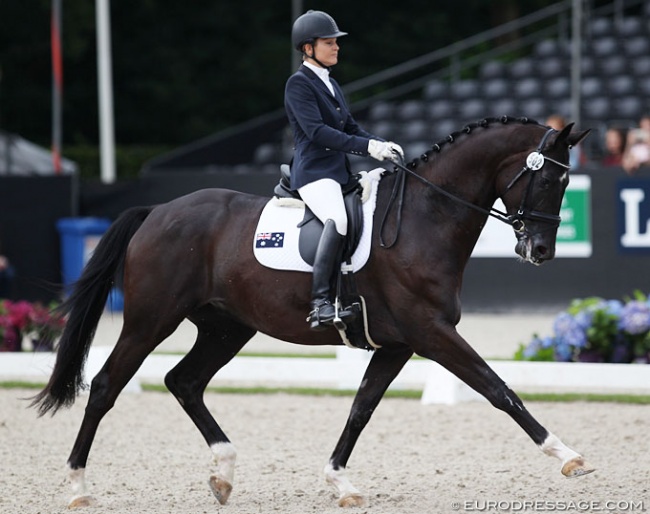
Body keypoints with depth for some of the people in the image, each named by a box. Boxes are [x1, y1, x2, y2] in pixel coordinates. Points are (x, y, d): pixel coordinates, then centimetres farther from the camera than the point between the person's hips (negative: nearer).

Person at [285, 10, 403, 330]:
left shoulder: (330, 84, 22)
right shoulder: (299, 84, -5)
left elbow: (350, 128, 22)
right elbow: (316, 131, -17)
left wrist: (382, 146, 2)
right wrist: (368, 147, -23)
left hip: (340, 171, 10)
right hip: (313, 172, -10)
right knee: (337, 219, -35)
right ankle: (320, 302, -40)